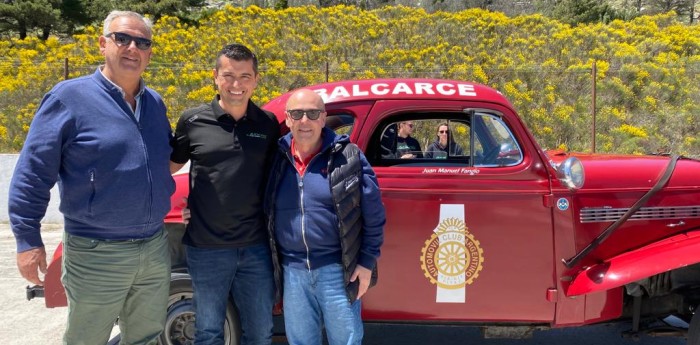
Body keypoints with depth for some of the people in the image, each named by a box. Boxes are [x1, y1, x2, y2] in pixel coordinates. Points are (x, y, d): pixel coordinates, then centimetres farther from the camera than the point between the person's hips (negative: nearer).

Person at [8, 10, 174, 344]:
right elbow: (32, 173, -9)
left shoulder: (155, 103, 8)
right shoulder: (70, 97, -9)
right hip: (96, 254, -5)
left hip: (156, 248, 5)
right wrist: (28, 239, -11)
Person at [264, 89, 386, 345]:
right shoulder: (276, 159, 3)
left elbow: (374, 214, -2)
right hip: (292, 271, 3)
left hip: (337, 270, -3)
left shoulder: (348, 156, -5)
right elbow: (263, 213, 12)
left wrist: (367, 262, -5)